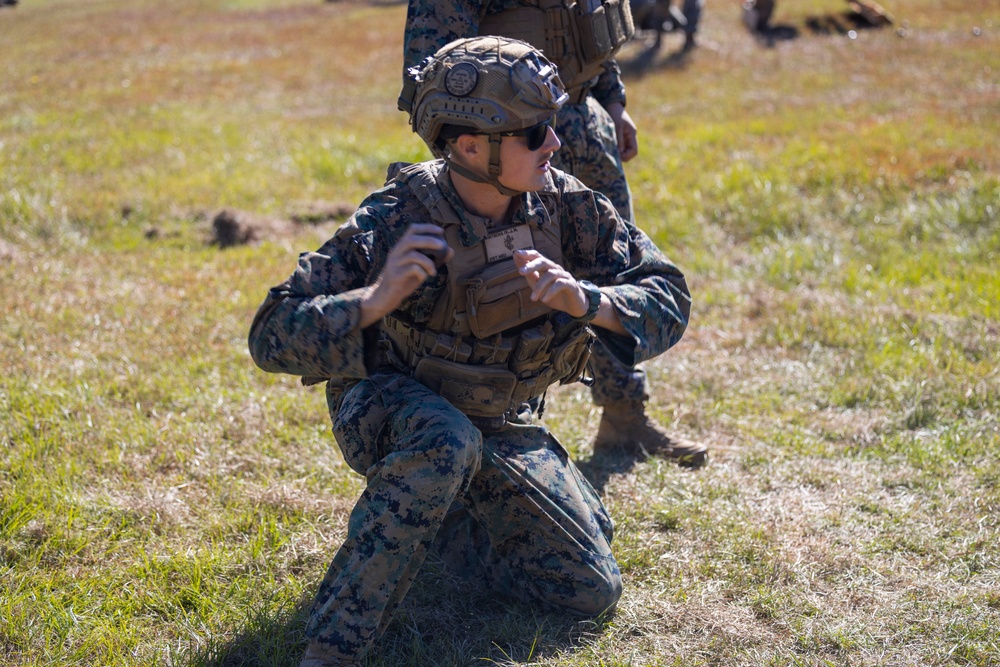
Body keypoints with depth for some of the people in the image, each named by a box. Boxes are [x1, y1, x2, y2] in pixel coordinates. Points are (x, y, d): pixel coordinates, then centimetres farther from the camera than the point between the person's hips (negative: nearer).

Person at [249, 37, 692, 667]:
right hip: (389, 409, -5)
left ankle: (413, 519, 20)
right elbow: (273, 338, -27)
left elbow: (668, 297, -12)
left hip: (500, 424, 5)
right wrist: (376, 299, -43)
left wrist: (584, 300, -32)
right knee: (446, 442, -41)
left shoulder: (562, 203, -16)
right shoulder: (394, 223, -28)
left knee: (593, 591, 1)